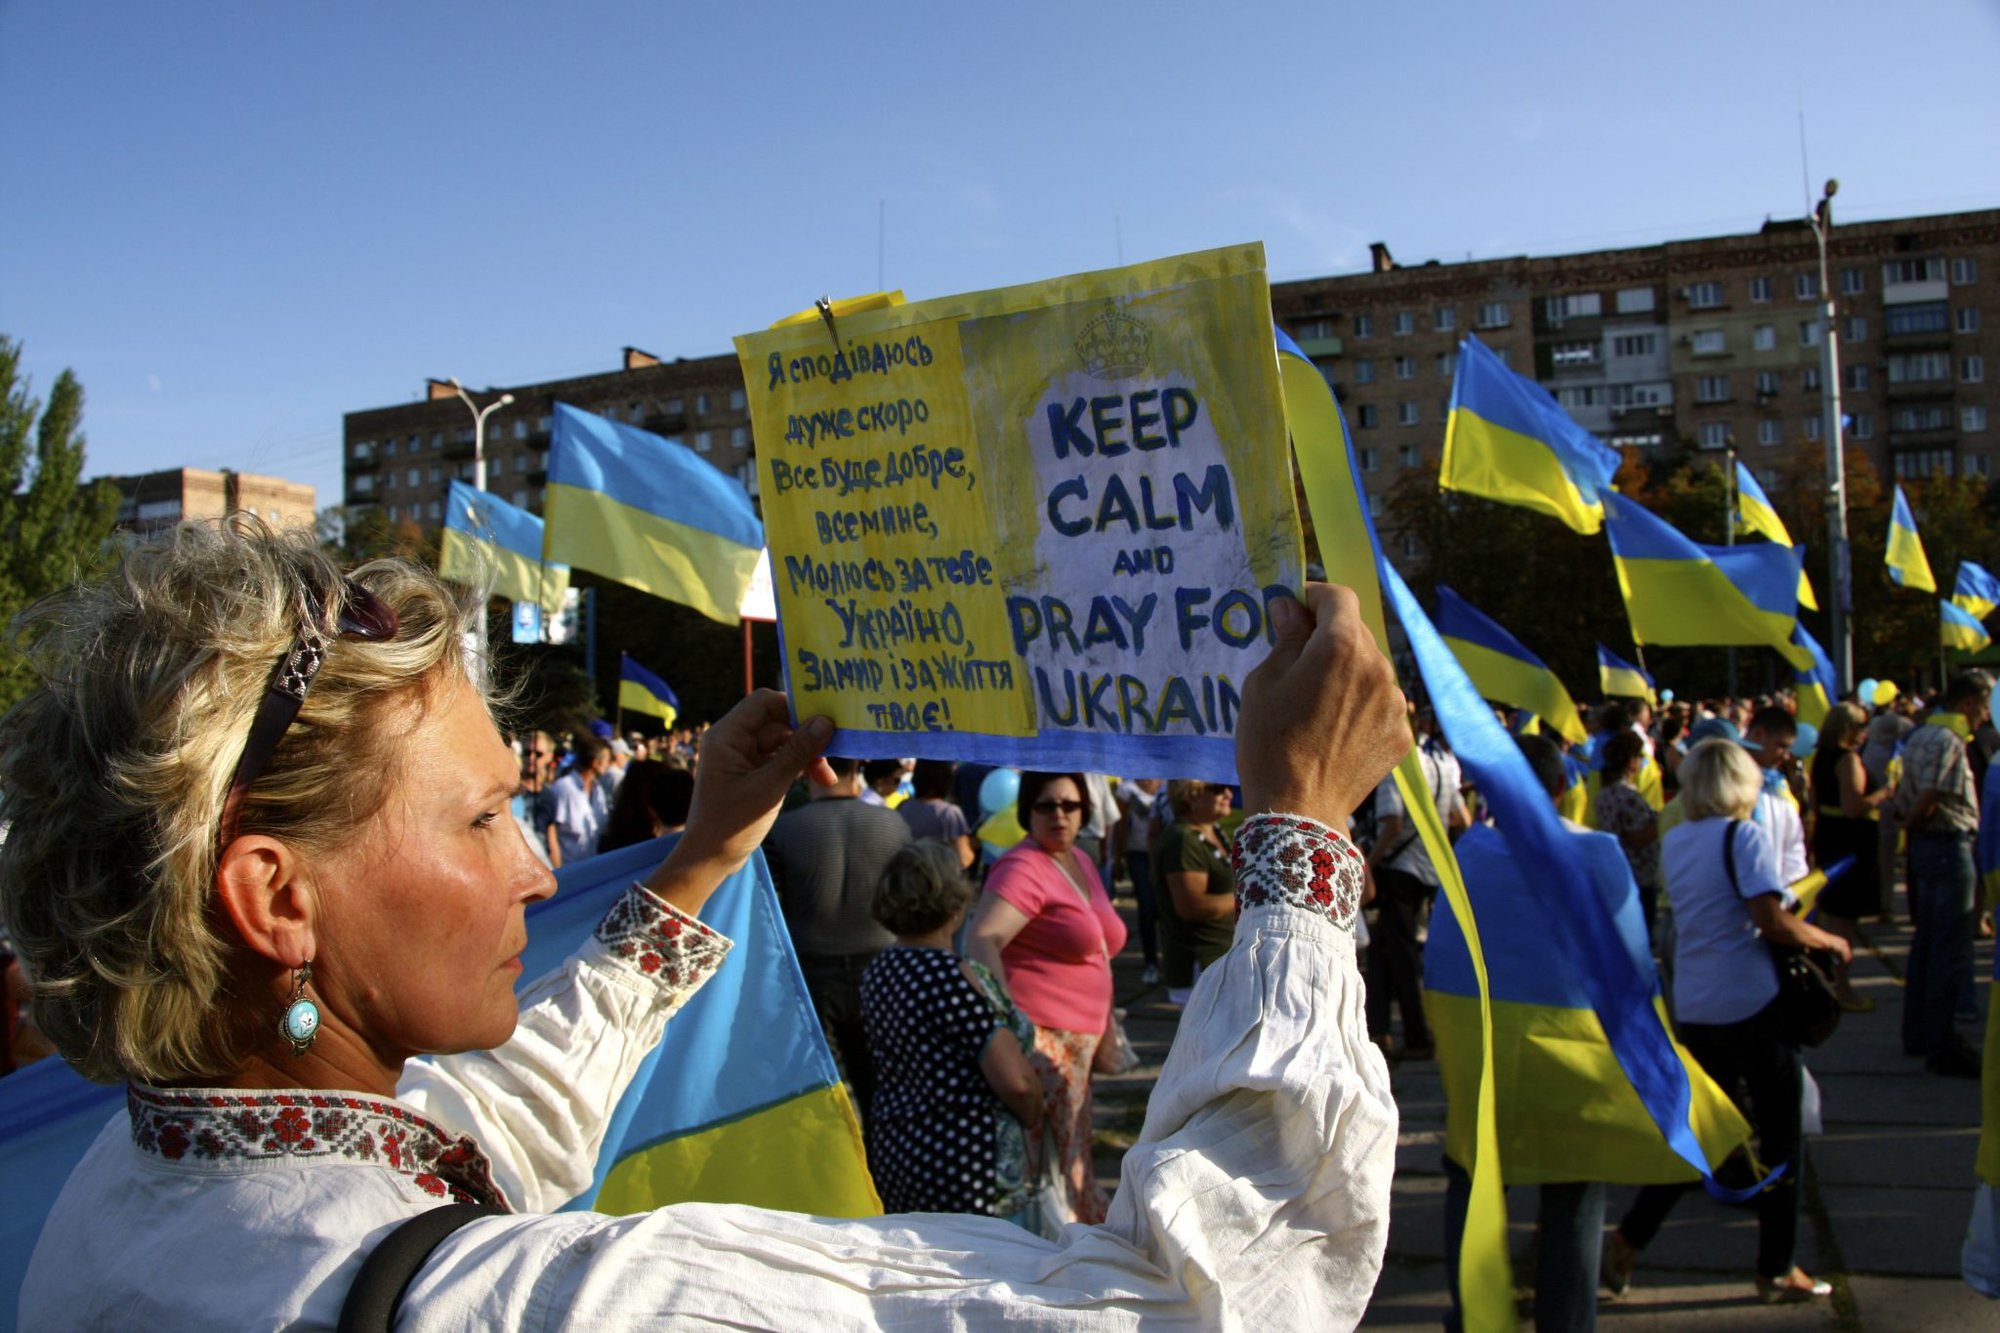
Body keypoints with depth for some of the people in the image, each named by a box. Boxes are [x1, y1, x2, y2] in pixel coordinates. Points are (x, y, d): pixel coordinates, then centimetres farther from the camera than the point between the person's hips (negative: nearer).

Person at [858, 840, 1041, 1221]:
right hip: (963, 1172, -8)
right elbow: (1016, 1081, -21)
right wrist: (1033, 1121, 0)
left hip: (893, 1161, 8)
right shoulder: (955, 977, -19)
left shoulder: (877, 972, 4)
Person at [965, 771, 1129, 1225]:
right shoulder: (1023, 868, -14)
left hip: (1079, 1037, 9)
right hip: (1040, 1034, -9)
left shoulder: (1080, 861, 15)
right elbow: (980, 939, -27)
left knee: (1073, 1143, 16)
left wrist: (1106, 1025, 24)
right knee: (1055, 1152, -8)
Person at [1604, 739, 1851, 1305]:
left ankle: (1627, 1239, 9)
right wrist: (1830, 941, -2)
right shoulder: (1745, 836, -11)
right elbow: (1773, 922, -19)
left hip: (1692, 1006, 6)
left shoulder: (1674, 841, 9)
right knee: (1781, 1135, 9)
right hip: (1751, 1003, -6)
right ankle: (1776, 1271, 17)